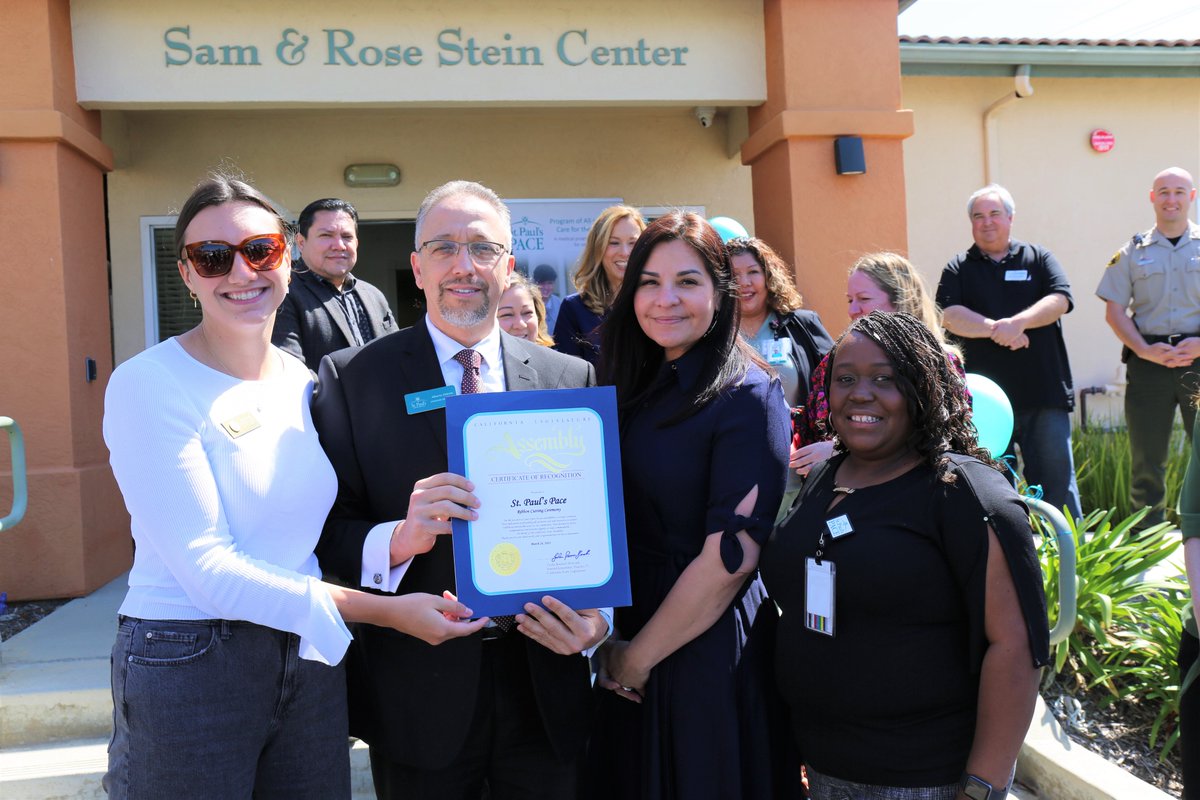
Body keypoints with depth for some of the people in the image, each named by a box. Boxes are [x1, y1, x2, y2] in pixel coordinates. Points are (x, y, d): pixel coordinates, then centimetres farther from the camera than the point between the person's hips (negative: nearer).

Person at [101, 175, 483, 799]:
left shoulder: (309, 386, 5)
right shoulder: (147, 385, -12)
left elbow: (324, 537, 5)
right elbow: (207, 569, -18)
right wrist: (384, 609, -19)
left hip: (310, 661, 5)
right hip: (184, 670, -5)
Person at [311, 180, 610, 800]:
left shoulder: (572, 378, 2)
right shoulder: (352, 378, -4)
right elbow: (328, 529, -6)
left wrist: (598, 616, -13)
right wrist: (399, 539, -26)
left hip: (546, 688, 2)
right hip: (418, 695, -2)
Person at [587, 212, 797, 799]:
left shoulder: (748, 397, -16)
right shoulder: (637, 389, 4)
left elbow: (732, 557, -21)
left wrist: (639, 658, -13)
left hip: (707, 656, -6)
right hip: (624, 652, 6)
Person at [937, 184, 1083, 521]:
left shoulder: (1038, 258, 12)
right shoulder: (958, 268, 11)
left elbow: (1060, 299, -4)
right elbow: (950, 316, -4)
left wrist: (1018, 322, -19)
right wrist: (996, 329, -17)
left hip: (1044, 395, 0)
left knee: (1057, 479, 1)